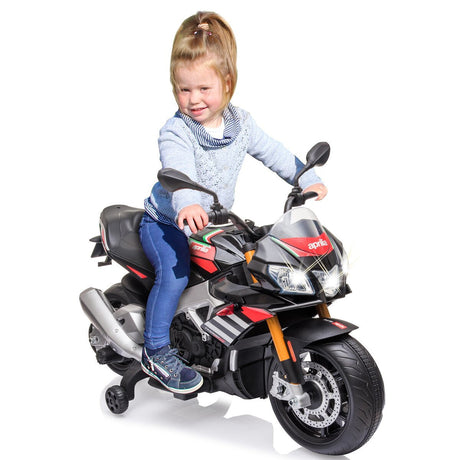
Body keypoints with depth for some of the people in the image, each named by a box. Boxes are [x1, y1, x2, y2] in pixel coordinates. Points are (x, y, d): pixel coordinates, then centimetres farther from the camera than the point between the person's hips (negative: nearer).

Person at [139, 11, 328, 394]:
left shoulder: (240, 123, -2)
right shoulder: (175, 132, -20)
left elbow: (272, 152, 8)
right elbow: (178, 172, -38)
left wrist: (307, 180, 0)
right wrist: (187, 205, -58)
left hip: (213, 221, 6)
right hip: (166, 221, -5)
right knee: (175, 272, -27)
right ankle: (156, 351, -13)